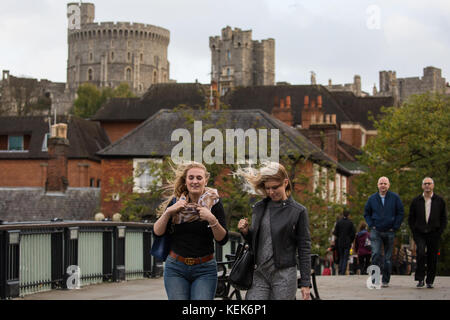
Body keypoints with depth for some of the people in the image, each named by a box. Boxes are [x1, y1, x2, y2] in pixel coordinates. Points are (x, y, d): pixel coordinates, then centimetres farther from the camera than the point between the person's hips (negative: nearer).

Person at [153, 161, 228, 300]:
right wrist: (168, 212, -13)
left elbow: (222, 240, -6)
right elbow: (157, 232, 1)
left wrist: (212, 219, -21)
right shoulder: (176, 201, 5)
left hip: (205, 269, -2)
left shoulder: (213, 202, -1)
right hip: (175, 268, 2)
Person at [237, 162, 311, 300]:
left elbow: (304, 249, -2)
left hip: (284, 275, -4)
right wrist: (245, 232, -3)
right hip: (259, 274, 4)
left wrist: (305, 283, -4)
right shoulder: (258, 208, 9)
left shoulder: (298, 211, -3)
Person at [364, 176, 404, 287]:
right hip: (376, 232, 0)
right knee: (376, 254, -16)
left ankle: (385, 280, 13)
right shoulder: (372, 198, 5)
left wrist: (395, 227, -3)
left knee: (388, 258, 5)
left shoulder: (395, 198, 1)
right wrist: (371, 225, 1)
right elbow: (366, 213, 15)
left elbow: (400, 213, 4)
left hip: (389, 232, 0)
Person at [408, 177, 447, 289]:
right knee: (421, 253, -20)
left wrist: (440, 232, -2)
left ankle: (430, 281, 14)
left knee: (432, 257, 1)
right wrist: (414, 232, 1)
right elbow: (411, 219, 12)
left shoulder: (439, 201, 5)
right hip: (419, 233, -1)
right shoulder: (416, 201, 6)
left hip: (434, 233, 1)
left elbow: (444, 218, 9)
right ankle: (420, 279, -13)